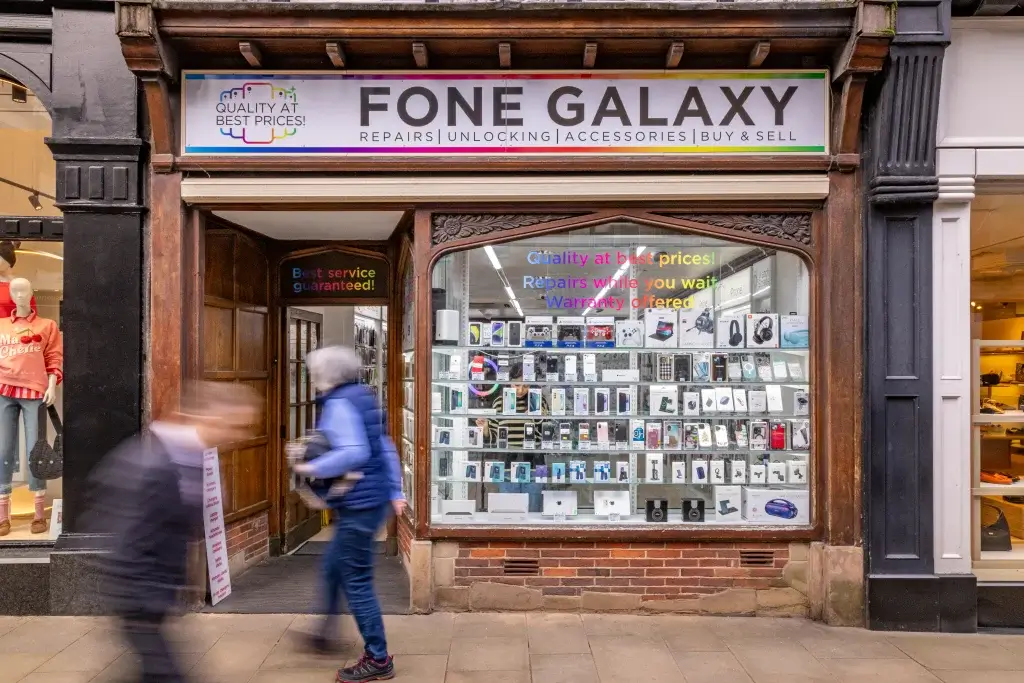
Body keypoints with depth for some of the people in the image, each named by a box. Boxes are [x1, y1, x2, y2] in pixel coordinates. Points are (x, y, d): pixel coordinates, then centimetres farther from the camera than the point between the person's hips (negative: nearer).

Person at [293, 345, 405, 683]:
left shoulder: (338, 405, -15)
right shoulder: (361, 398, 12)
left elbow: (354, 453, -29)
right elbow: (386, 449, 14)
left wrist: (311, 468, -17)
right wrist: (395, 493, 17)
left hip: (359, 503, -10)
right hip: (373, 498, 10)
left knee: (356, 581, 1)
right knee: (334, 565, 24)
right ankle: (327, 631, 41)